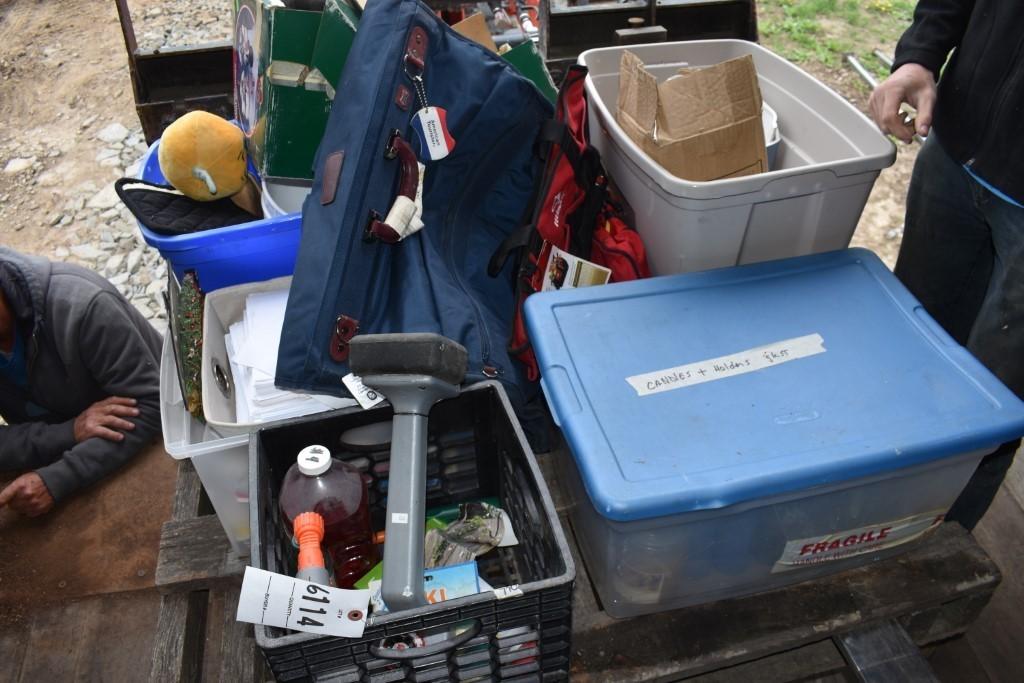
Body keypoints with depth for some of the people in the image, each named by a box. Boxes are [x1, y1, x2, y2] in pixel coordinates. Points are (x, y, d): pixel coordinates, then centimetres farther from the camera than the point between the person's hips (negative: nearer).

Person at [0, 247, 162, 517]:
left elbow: (149, 405, -28)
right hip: (58, 459, 3)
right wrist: (68, 433, -34)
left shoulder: (79, 304, -30)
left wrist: (55, 481, -35)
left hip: (151, 449, -3)